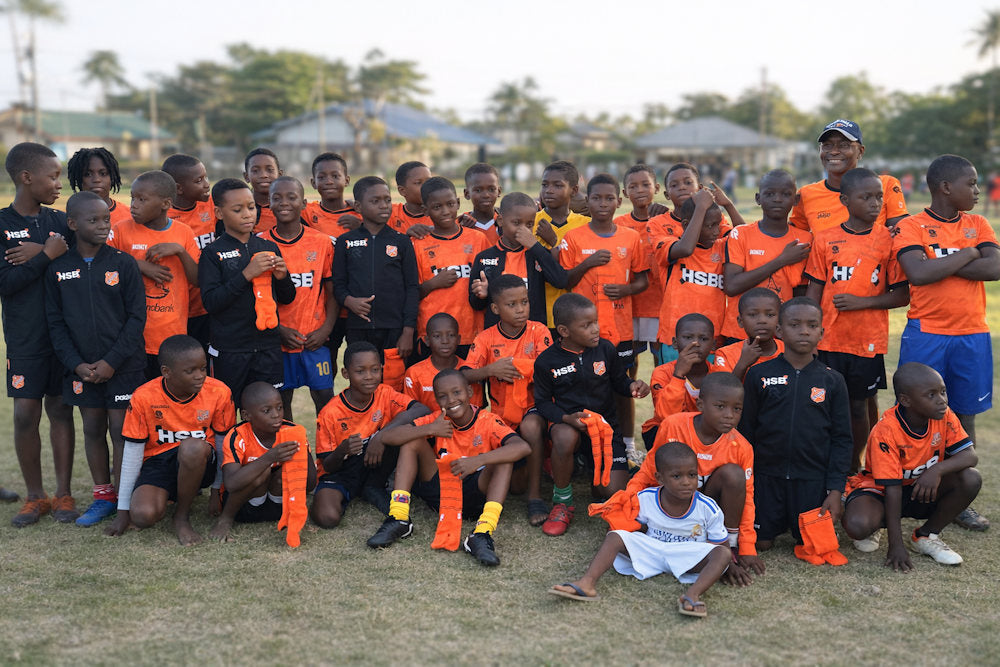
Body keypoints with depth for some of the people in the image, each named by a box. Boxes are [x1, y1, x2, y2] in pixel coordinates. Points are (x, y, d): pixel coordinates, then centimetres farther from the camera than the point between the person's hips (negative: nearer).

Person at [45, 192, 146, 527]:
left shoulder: (123, 263, -4)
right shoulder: (58, 269, 3)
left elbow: (137, 317, -6)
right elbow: (56, 322, 5)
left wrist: (112, 361, -11)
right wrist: (76, 363, -6)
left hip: (124, 366, -3)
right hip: (82, 368, 3)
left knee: (121, 429, 0)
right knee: (93, 429, 10)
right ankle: (103, 496, 23)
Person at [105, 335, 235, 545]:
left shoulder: (219, 392, -12)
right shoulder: (143, 397, -14)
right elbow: (132, 454, -6)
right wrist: (123, 510, -2)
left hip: (199, 464, 0)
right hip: (157, 462, 0)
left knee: (193, 447, -37)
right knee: (143, 515, -30)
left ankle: (182, 516, -13)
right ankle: (164, 499, 10)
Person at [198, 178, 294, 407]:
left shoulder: (269, 248, 8)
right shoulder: (213, 253, -3)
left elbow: (287, 298, 15)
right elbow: (210, 302, -13)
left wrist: (282, 277, -6)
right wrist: (247, 274, -19)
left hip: (267, 345, 3)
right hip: (229, 349, -3)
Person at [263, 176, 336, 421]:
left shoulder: (322, 242, 1)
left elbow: (331, 291, 5)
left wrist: (326, 329, -7)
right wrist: (279, 330, -9)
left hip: (315, 339, 0)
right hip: (276, 338, 0)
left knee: (325, 397, 1)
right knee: (281, 400, 8)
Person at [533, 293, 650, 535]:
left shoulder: (605, 349, -2)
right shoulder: (547, 361, -7)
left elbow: (619, 381, 9)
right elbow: (543, 402, -3)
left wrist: (633, 386, -16)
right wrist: (567, 418, -21)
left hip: (605, 423, 2)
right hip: (568, 423, -2)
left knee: (613, 491, -12)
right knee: (564, 438, -41)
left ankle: (597, 481, 31)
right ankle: (562, 503, -16)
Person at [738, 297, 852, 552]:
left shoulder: (832, 381, 0)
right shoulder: (758, 375, -1)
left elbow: (842, 439, 1)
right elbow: (745, 431, 4)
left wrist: (836, 490, -5)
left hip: (813, 479, 0)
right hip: (767, 475, 0)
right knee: (760, 542, 4)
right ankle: (778, 519, 35)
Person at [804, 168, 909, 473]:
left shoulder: (889, 239, 0)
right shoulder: (824, 239, 1)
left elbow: (902, 295, 0)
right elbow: (813, 292, 4)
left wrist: (862, 301, -13)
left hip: (869, 341, 0)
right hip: (829, 340, 0)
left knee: (859, 406, 9)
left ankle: (854, 465, 27)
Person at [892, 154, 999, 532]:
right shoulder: (911, 227, -4)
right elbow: (917, 273, -21)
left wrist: (940, 266, -14)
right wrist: (967, 253, -10)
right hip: (926, 335, -4)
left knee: (964, 417, 8)